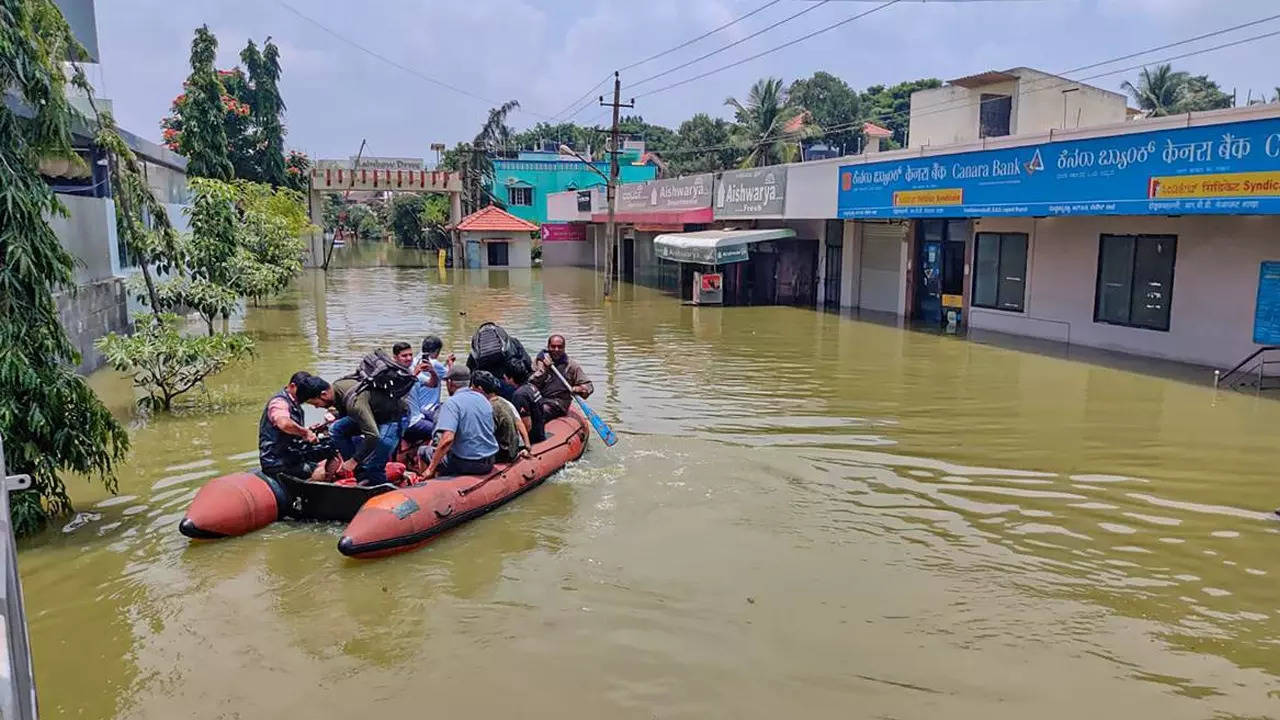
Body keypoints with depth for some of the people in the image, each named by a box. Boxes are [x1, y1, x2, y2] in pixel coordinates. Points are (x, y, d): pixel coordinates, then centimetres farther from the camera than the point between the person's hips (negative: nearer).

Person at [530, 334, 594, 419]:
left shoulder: (572, 365, 10)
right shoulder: (540, 361, 14)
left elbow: (589, 386, 8)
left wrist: (578, 389, -14)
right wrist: (543, 369, -5)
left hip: (559, 402, -2)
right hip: (540, 399, 2)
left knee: (545, 408, -36)